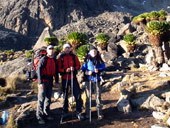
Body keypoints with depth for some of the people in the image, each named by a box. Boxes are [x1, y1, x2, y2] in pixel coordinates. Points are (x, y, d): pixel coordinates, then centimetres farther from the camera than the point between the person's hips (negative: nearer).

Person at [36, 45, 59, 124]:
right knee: (41, 99, -5)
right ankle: (40, 117, 2)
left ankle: (47, 114, 26)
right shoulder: (43, 59, -9)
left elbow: (56, 71, 17)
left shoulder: (54, 60, 11)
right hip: (43, 82, -7)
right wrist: (40, 82, -20)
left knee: (48, 98, 14)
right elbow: (39, 70, -14)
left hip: (50, 81, 7)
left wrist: (56, 81, 13)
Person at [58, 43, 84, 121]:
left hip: (73, 78, 0)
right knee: (65, 95, 10)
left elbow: (78, 65, 6)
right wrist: (65, 70, -19)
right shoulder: (61, 58, 2)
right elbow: (58, 68, -2)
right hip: (64, 78, 0)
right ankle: (65, 112, 24)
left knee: (78, 95, -4)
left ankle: (78, 112, 7)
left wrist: (74, 68, -15)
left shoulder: (74, 56, 6)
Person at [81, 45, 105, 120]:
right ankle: (87, 113, 17)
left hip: (96, 80, 0)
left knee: (98, 96, 0)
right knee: (88, 96, 6)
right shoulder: (87, 60, 2)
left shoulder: (99, 60, 3)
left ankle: (100, 113, 9)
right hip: (88, 80, 0)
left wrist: (99, 70, -13)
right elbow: (83, 69, 2)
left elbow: (103, 67, 6)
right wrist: (87, 72, -17)